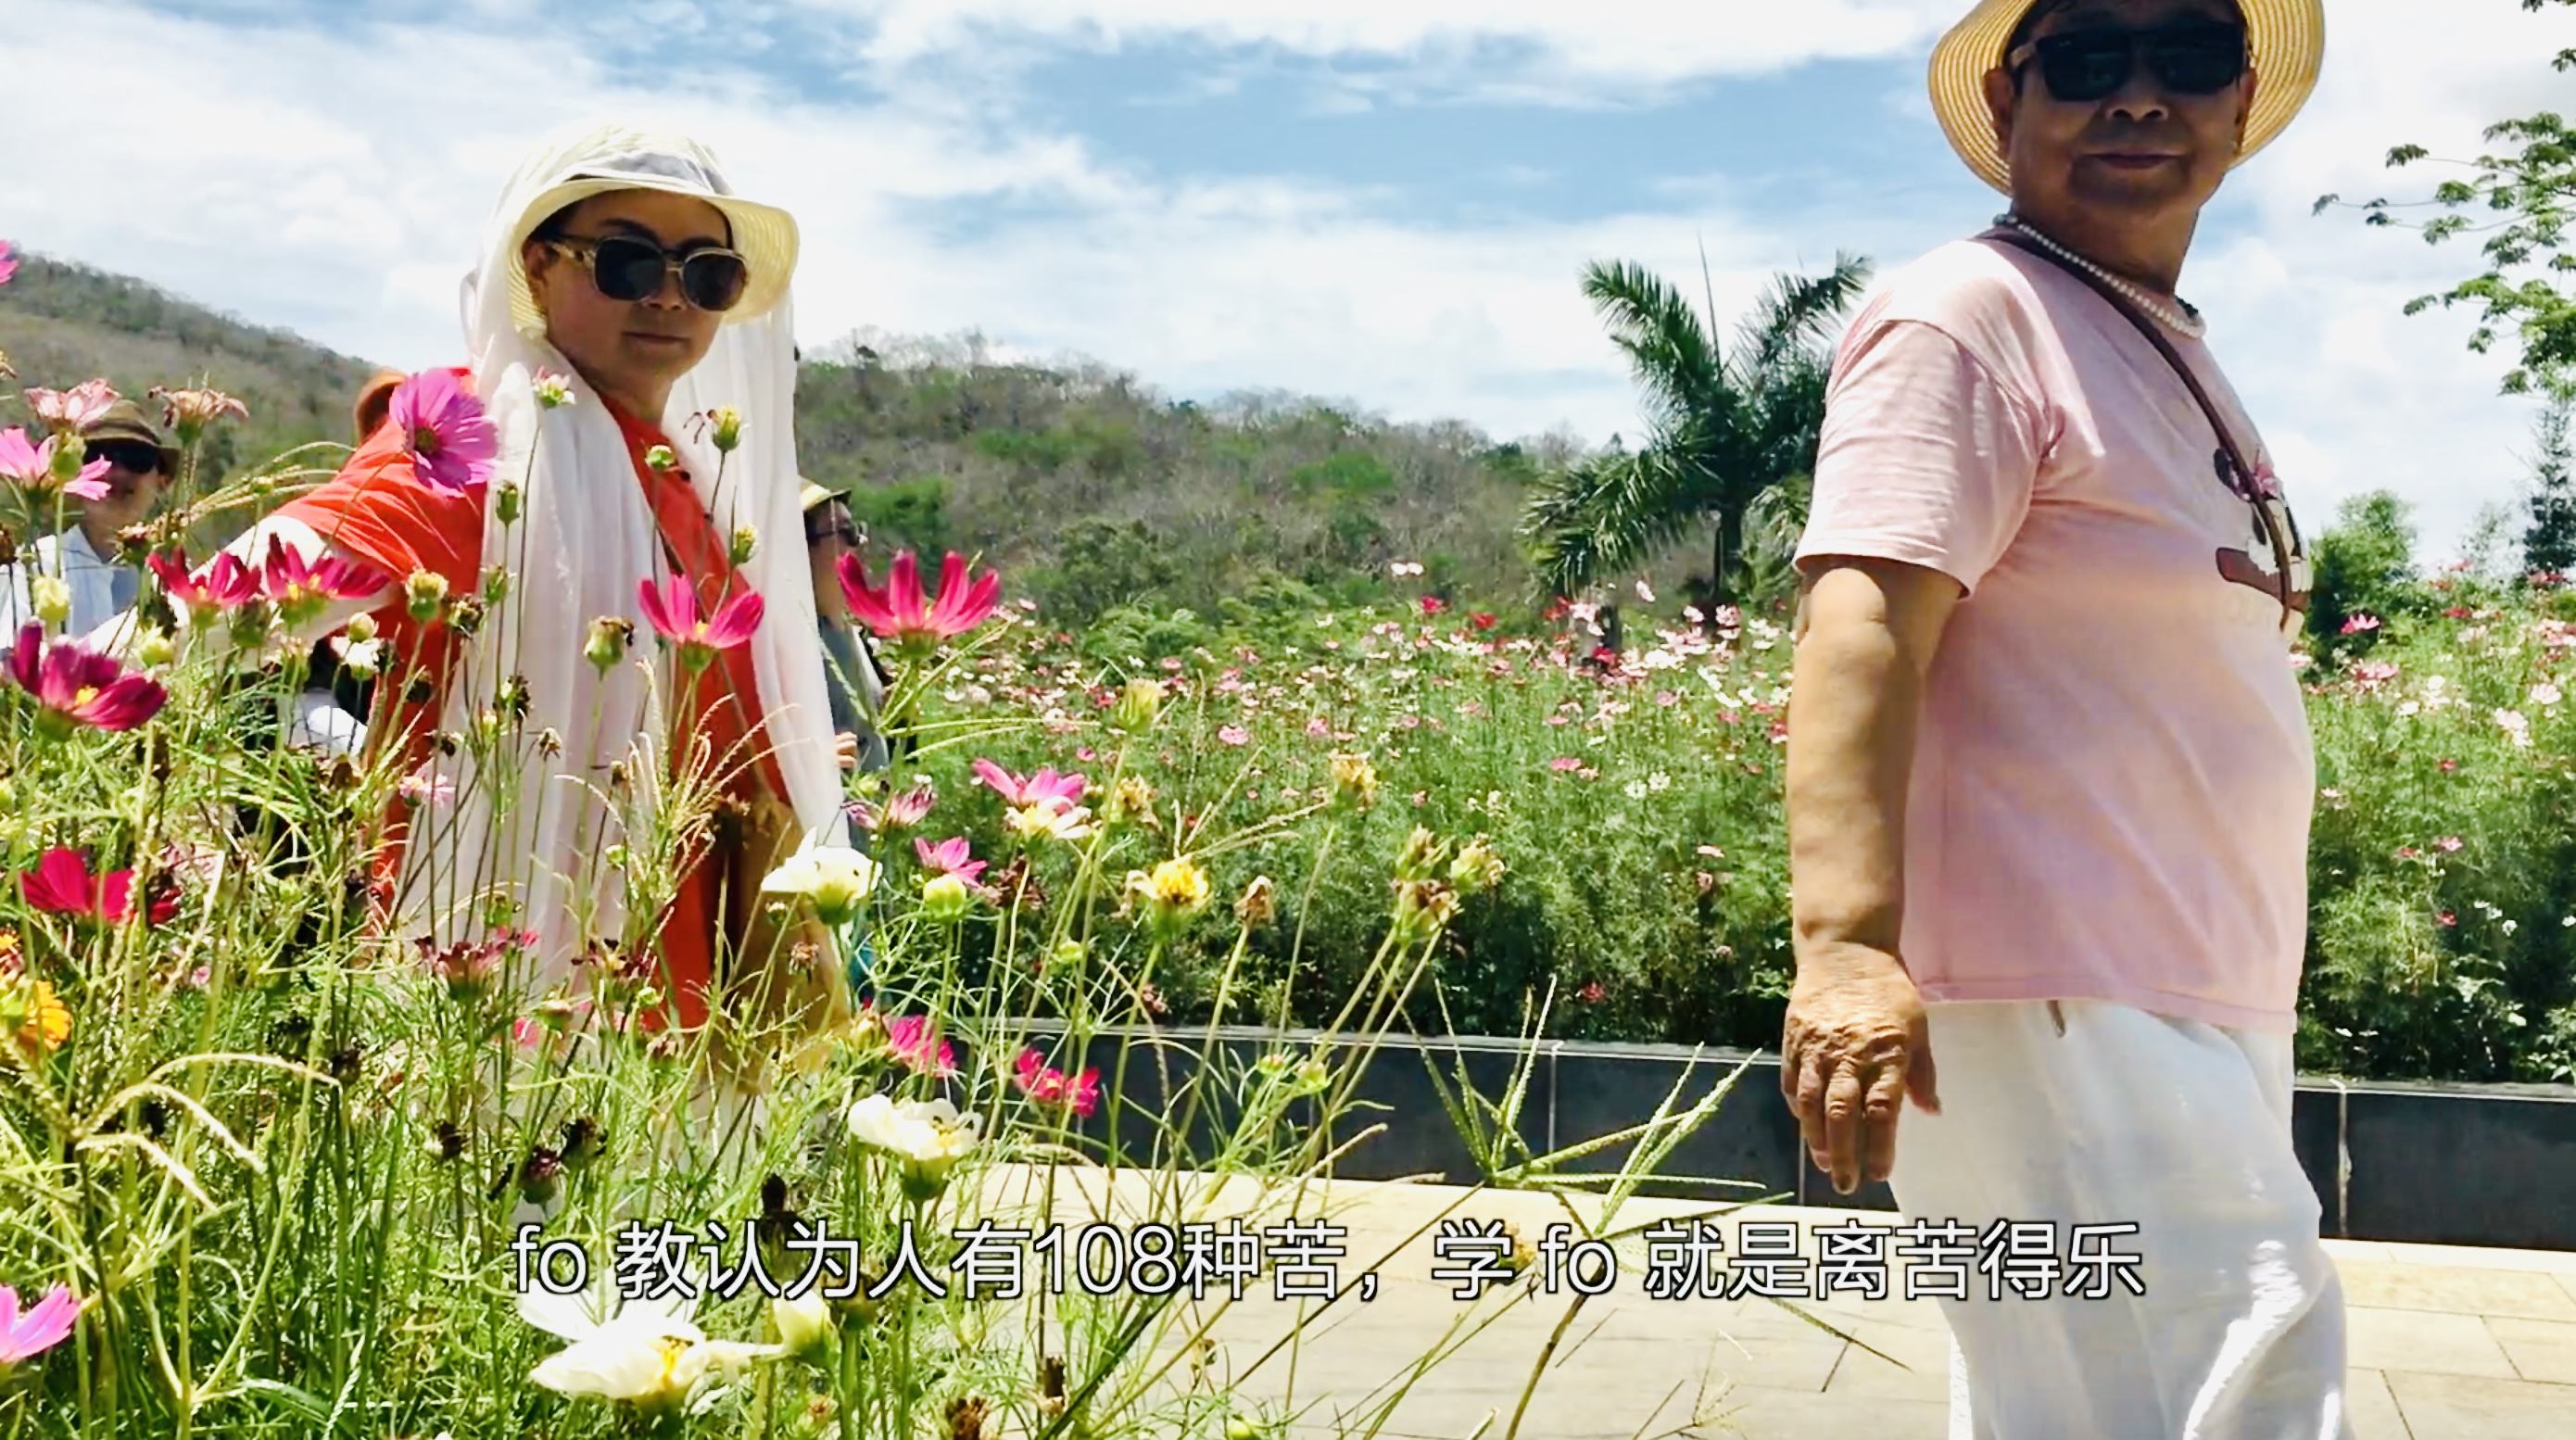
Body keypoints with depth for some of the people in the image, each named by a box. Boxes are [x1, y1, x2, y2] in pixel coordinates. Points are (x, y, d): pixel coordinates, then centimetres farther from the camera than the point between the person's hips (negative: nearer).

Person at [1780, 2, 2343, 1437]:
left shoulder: (2172, 355, 19)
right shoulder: (1969, 318, -10)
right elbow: (1860, 631, -22)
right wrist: (1848, 946, -34)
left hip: (2195, 1025, 10)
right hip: (2062, 1014, -10)